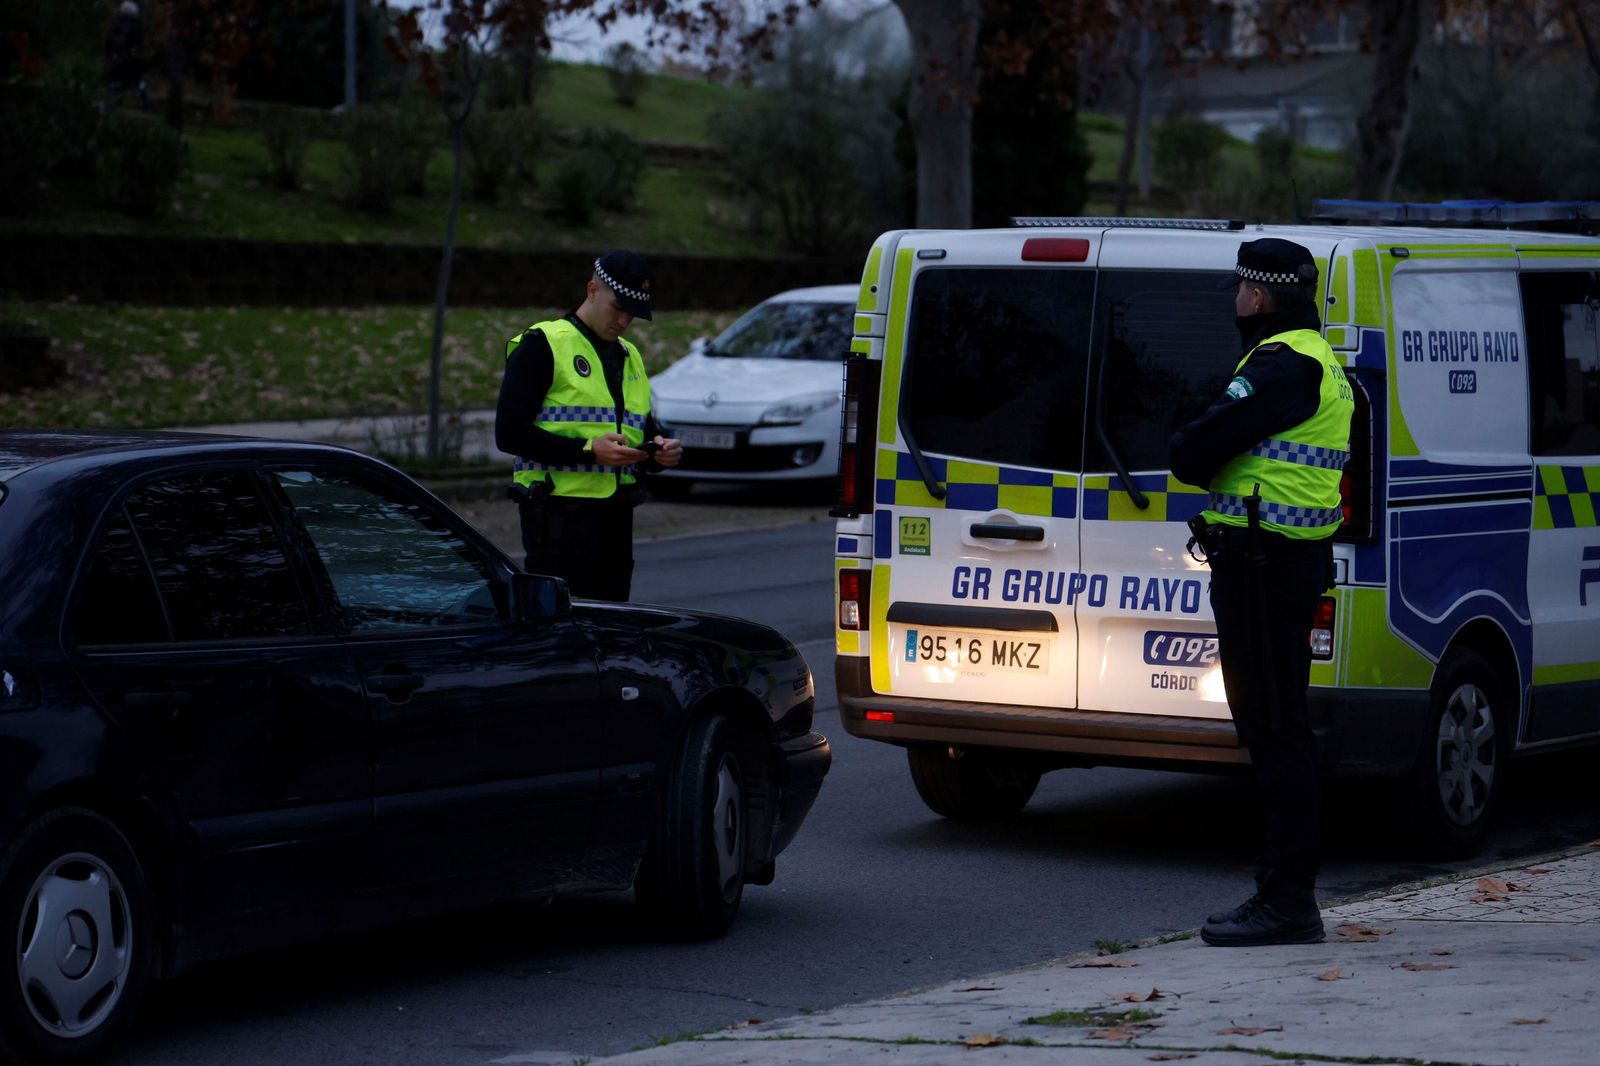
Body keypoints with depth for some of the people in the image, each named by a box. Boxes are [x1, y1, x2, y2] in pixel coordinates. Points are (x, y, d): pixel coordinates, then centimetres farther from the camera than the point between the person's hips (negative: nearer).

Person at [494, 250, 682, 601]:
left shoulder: (629, 356, 21)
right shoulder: (542, 345, -4)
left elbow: (643, 431, 30)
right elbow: (510, 432, -12)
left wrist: (658, 452, 5)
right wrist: (588, 451, -19)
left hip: (616, 519, 8)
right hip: (559, 516, -7)